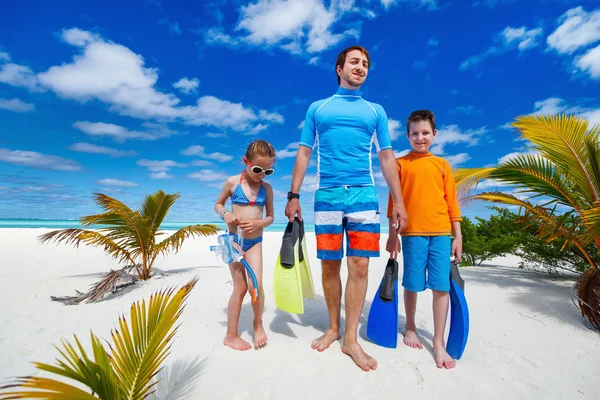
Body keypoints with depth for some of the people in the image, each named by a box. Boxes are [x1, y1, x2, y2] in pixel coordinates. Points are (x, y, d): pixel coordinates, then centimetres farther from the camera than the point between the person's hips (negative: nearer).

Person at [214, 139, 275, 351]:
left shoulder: (267, 188, 0)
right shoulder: (232, 182, -5)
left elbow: (270, 217, 7)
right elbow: (218, 204, 7)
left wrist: (259, 223, -15)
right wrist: (225, 214, -15)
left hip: (255, 241, 2)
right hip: (234, 240, -2)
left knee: (256, 285, -10)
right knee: (240, 287, 2)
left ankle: (258, 323, 20)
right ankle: (231, 335, 22)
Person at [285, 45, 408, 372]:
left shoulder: (375, 111, 16)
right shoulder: (317, 108, 14)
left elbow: (387, 158, 12)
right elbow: (304, 153, 10)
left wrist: (398, 201, 4)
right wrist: (293, 196, 2)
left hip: (364, 194, 1)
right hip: (327, 195, 0)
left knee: (359, 265, -3)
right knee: (330, 265, 5)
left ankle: (351, 339, 11)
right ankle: (333, 328, 24)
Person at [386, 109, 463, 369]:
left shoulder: (442, 165, 11)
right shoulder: (400, 163, 5)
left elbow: (452, 201, 10)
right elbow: (393, 201, 2)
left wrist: (458, 235, 6)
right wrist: (392, 235, -1)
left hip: (441, 232, 2)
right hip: (412, 232, -2)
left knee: (441, 286, 1)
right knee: (412, 284, 7)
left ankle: (439, 342, 15)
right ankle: (410, 327, 30)